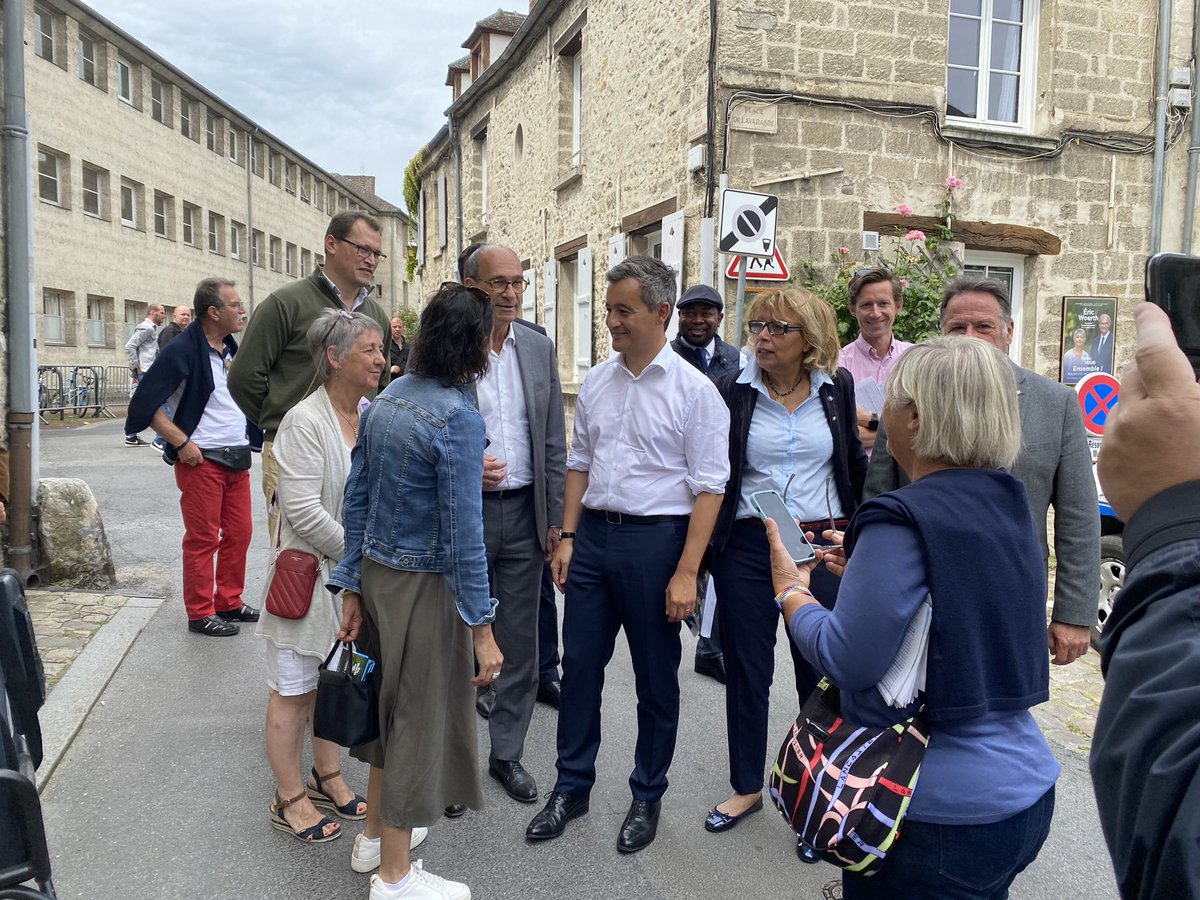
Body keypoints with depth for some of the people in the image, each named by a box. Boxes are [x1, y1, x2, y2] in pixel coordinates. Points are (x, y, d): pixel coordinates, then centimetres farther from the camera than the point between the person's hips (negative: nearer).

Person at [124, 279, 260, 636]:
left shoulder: (233, 349, 10)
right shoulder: (183, 350, -13)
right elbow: (145, 403, -15)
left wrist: (250, 440, 12)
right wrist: (182, 443, -16)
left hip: (237, 458, 7)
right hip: (201, 460, -7)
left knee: (239, 533, 11)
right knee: (203, 539, 1)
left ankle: (230, 602, 26)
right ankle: (201, 614, 12)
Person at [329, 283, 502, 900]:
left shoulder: (384, 400, 3)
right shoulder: (458, 418, -20)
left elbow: (355, 500, 6)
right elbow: (462, 534, -21)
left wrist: (352, 588, 12)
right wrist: (481, 628, -14)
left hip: (377, 573, 8)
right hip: (425, 587, -7)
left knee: (392, 703, 24)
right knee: (421, 717, 9)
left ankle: (378, 831, 44)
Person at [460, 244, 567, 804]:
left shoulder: (539, 348, 5)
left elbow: (554, 441, 8)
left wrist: (555, 517, 5)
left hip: (524, 512, 4)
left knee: (519, 643, 12)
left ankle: (507, 753, 30)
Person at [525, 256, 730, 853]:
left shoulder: (693, 390, -9)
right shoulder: (597, 381, 7)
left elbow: (708, 487, -11)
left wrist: (686, 572, -16)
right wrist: (568, 537, 8)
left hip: (656, 538, -5)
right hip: (594, 533, 5)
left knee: (656, 678, 10)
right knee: (579, 664, 12)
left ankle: (647, 797, 30)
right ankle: (571, 788, 31)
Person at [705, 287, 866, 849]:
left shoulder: (837, 388, 2)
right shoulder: (733, 393, -3)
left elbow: (851, 460, 15)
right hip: (748, 547, 0)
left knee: (821, 673, 8)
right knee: (745, 670, 11)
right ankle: (747, 787, 31)